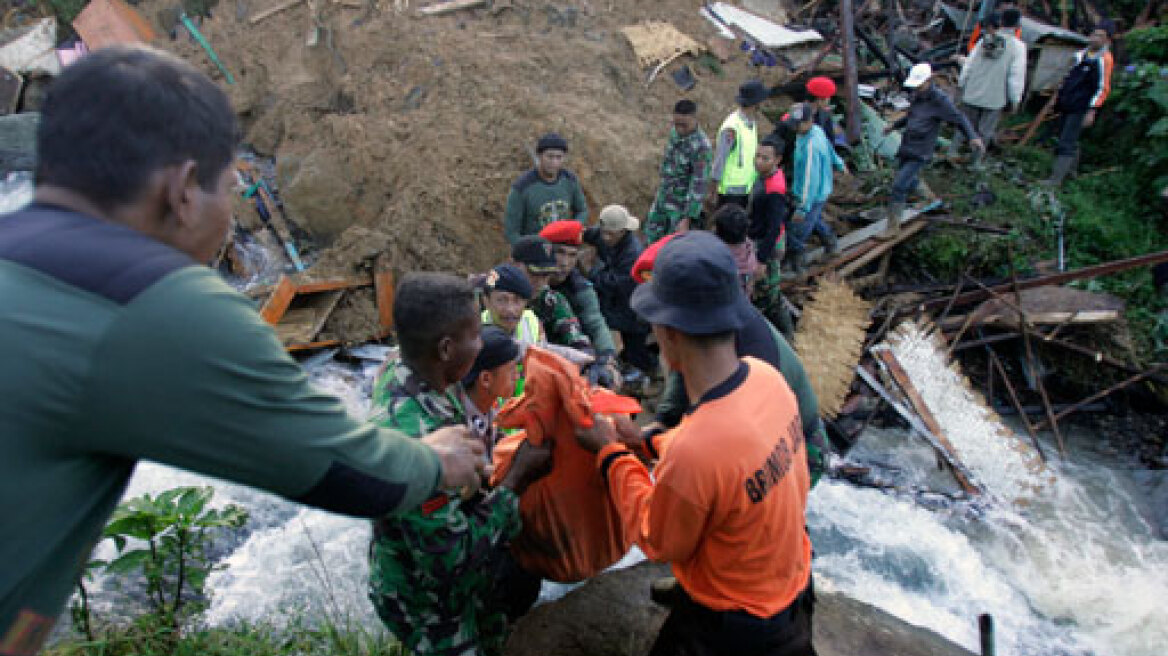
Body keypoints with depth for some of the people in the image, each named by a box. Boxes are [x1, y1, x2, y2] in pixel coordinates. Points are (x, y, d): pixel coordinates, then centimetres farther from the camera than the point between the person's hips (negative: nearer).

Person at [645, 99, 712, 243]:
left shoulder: (701, 146, -25)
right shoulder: (675, 133, -2)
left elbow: (699, 185, -25)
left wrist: (688, 219, -27)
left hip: (683, 206, -7)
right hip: (662, 199, 7)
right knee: (651, 240, 16)